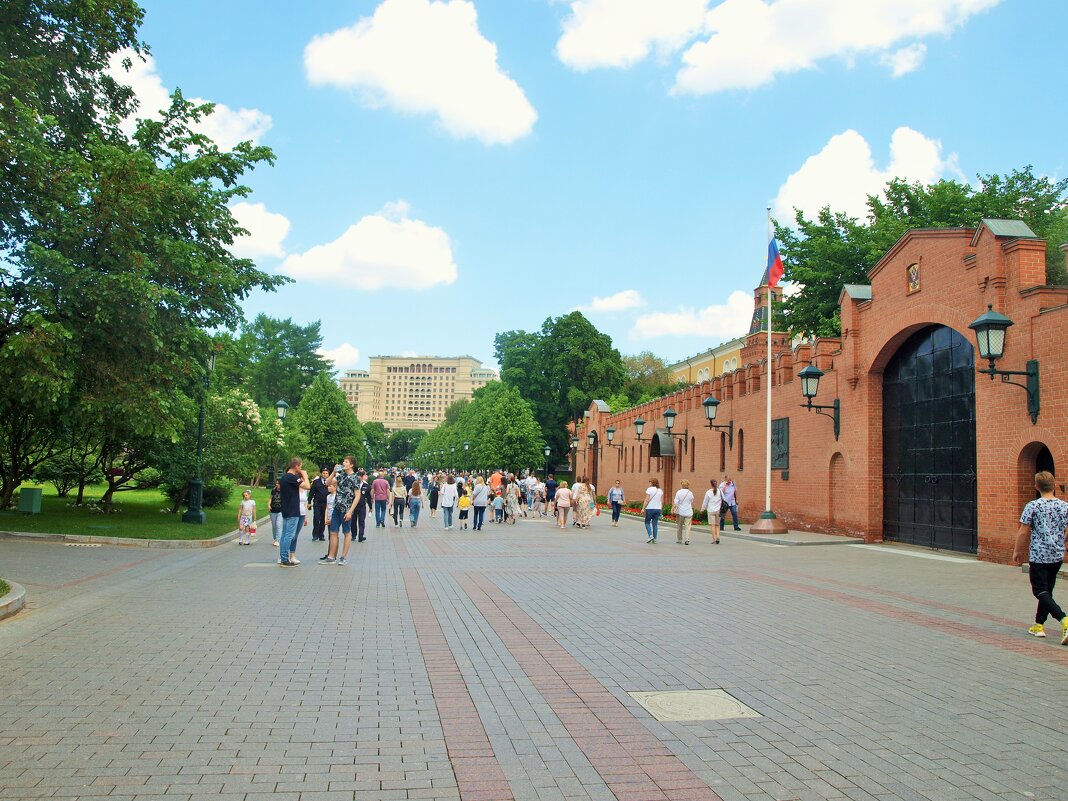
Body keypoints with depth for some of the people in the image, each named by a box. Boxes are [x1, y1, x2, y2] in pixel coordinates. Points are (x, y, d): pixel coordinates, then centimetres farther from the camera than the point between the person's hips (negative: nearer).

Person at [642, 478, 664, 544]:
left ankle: (651, 536, -6)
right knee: (655, 524, 10)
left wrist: (643, 508, -9)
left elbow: (647, 500, -13)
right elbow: (662, 501, 7)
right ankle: (654, 539, 8)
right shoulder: (660, 490, 7)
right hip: (658, 509, 5)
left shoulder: (649, 489, -10)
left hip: (650, 509, -5)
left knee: (647, 522, 10)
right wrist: (661, 509, 15)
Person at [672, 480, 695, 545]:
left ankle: (679, 540, 17)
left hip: (680, 512, -1)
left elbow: (676, 503, -11)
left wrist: (673, 510, -7)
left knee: (679, 526, 11)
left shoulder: (679, 492, -7)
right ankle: (687, 540, -9)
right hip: (689, 512, 1)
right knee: (687, 526, 1)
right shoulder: (690, 493, 1)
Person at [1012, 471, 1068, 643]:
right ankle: (1039, 625, 22)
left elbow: (1023, 532, -8)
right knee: (1047, 590, 16)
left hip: (1038, 556, -5)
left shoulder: (1032, 506, -10)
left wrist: (1017, 551, 5)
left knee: (1040, 591, -2)